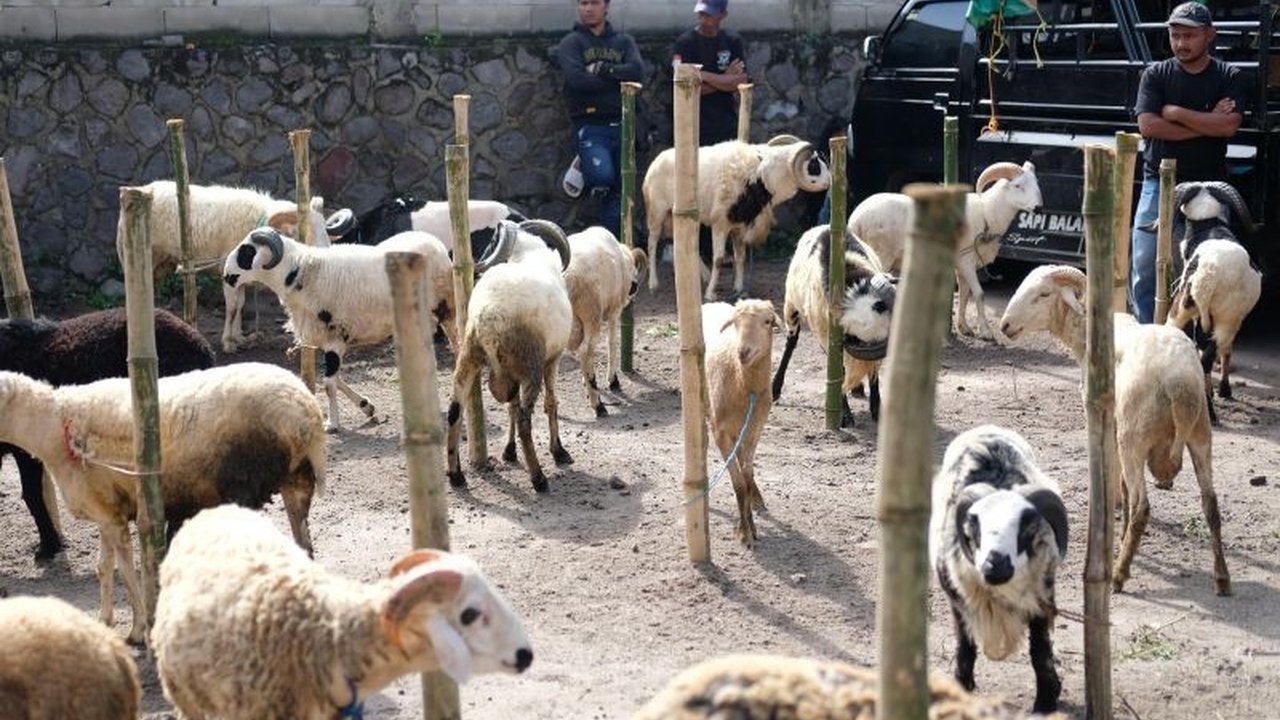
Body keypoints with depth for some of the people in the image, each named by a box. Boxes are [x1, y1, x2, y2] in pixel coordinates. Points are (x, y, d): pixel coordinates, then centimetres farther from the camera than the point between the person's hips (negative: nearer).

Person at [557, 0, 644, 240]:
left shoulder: (623, 41, 14)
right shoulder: (572, 42, 4)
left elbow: (637, 71, -3)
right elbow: (577, 79, -12)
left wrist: (604, 70, -12)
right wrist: (618, 80, -5)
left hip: (621, 125, 4)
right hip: (590, 126, -4)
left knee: (619, 191, 3)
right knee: (602, 176, -26)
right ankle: (582, 168, 8)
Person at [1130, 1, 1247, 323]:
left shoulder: (1229, 78, 3)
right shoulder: (1156, 75, 4)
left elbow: (1229, 125, -13)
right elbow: (1147, 125, -10)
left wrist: (1175, 113, -11)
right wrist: (1207, 123, -10)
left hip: (1207, 186, -1)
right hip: (1159, 183, 1)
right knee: (1144, 267, -1)